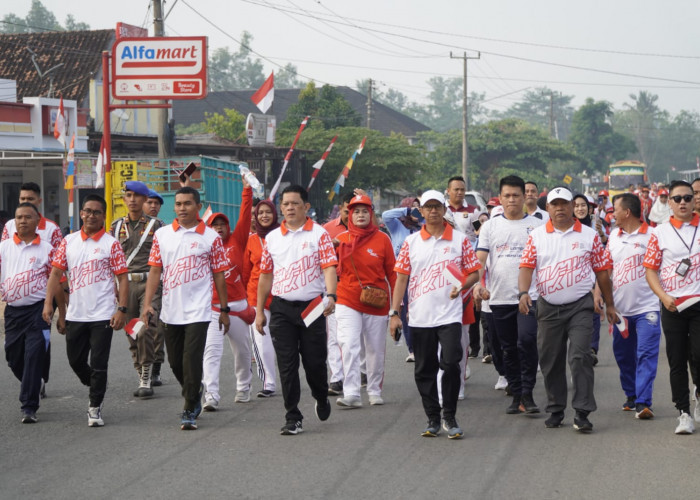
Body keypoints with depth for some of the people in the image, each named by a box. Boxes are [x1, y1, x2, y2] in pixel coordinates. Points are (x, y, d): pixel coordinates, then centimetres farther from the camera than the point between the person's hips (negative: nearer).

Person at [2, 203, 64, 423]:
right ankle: (33, 389, 37)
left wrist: (62, 314, 4)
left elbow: (56, 283, 5)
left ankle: (29, 407, -5)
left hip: (38, 310, -3)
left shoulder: (46, 249, 2)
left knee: (34, 358, -9)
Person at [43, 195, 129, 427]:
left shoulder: (111, 244, -3)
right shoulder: (68, 242, 7)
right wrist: (48, 302, -4)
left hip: (102, 315, -4)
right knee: (76, 361, 13)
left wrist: (122, 309, -13)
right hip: (75, 314, 4)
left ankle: (95, 408, 8)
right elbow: (56, 272, 7)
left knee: (98, 364, -4)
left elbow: (122, 278, -4)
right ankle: (95, 388, 39)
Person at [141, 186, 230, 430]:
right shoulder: (162, 235, 6)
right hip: (170, 312, 4)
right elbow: (155, 270, 6)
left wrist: (224, 309, 3)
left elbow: (219, 274, 2)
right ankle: (194, 396, 36)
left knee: (191, 361, -9)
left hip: (197, 311, -4)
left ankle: (190, 411, 1)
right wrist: (148, 303, -3)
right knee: (175, 362, 13)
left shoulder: (211, 237, -2)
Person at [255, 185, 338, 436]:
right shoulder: (272, 238, 9)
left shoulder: (319, 234, -2)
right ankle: (293, 418, 4)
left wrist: (331, 295, -29)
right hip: (281, 308, 3)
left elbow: (329, 267, -12)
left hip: (312, 306, -3)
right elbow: (265, 275, 15)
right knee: (287, 365, -1)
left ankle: (321, 398, 34)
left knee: (314, 361, 3)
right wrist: (259, 311, 12)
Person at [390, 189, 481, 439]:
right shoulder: (411, 242, 7)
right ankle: (433, 418, 18)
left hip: (449, 314, -2)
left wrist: (461, 286, -14)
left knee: (450, 364, -13)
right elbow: (401, 278, 6)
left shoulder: (460, 240, 4)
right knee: (424, 370, 6)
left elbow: (474, 272, 7)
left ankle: (449, 416, 2)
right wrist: (394, 313, 0)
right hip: (419, 318, 2)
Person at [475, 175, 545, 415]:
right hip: (499, 297, 3)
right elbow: (480, 259, 0)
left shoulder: (537, 226, 5)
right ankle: (516, 395, 19)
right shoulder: (490, 226, 8)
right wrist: (478, 283, -18)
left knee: (527, 340, -18)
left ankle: (527, 394, -10)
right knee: (509, 348, 9)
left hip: (529, 296, -3)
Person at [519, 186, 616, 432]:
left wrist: (609, 304, 8)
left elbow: (602, 271, 7)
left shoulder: (589, 236, 3)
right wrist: (523, 292, -21)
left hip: (580, 305, -2)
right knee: (550, 361, 7)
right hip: (548, 307, 2)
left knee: (580, 357, -12)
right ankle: (555, 410, 21)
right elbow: (526, 266, -3)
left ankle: (582, 412, -10)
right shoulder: (537, 236, 5)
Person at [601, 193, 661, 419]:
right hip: (620, 307, 6)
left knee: (646, 354, -10)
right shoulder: (614, 236, 11)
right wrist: (598, 291, 4)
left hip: (646, 307, -6)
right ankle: (631, 396, 28)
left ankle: (643, 402, -13)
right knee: (623, 355, 13)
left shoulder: (651, 235, -7)